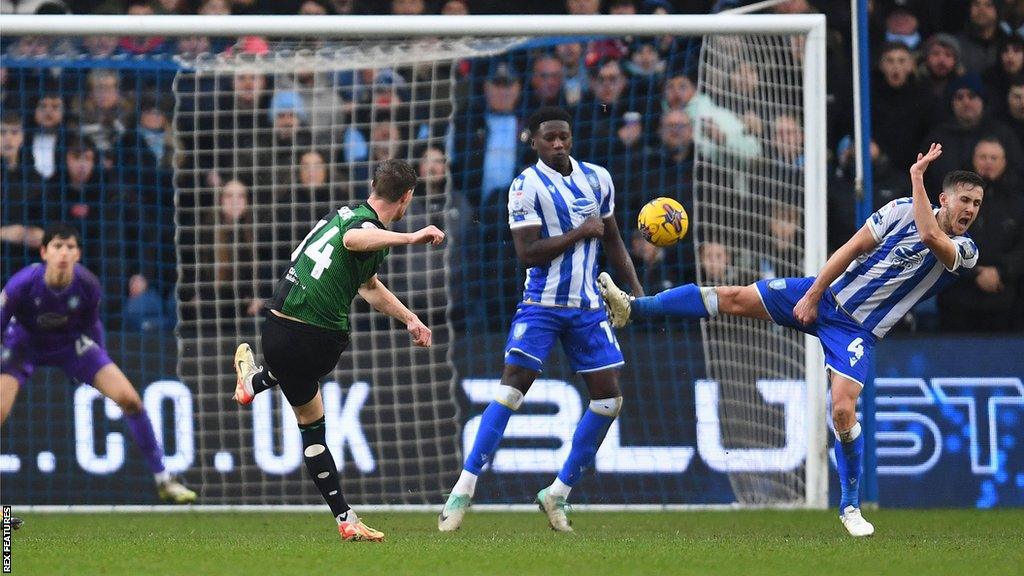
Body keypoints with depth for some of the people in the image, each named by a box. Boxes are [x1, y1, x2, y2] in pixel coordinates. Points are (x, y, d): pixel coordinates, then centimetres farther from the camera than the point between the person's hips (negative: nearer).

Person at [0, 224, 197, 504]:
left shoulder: (87, 285, -23)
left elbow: (92, 325, -3)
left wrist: (102, 365, 7)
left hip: (71, 344, 2)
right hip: (24, 345, -2)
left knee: (129, 399, -8)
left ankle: (163, 480, 6)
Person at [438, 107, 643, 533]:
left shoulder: (597, 179, 7)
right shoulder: (527, 186, -10)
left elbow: (611, 240, 19)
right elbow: (527, 253, -18)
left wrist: (635, 289, 11)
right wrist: (580, 233, -18)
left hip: (587, 307, 5)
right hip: (541, 305, -5)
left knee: (608, 398, 1)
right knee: (510, 392, -14)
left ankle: (558, 494, 11)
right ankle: (463, 490, -13)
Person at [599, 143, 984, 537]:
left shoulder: (965, 252, -10)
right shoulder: (901, 210, -4)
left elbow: (931, 236, -31)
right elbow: (852, 248, -2)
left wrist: (918, 176, -27)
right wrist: (812, 295, -7)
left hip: (858, 332, -2)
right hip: (828, 294, 2)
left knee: (843, 411, -18)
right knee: (735, 298, -6)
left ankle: (850, 506, 2)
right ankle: (632, 307, 1)